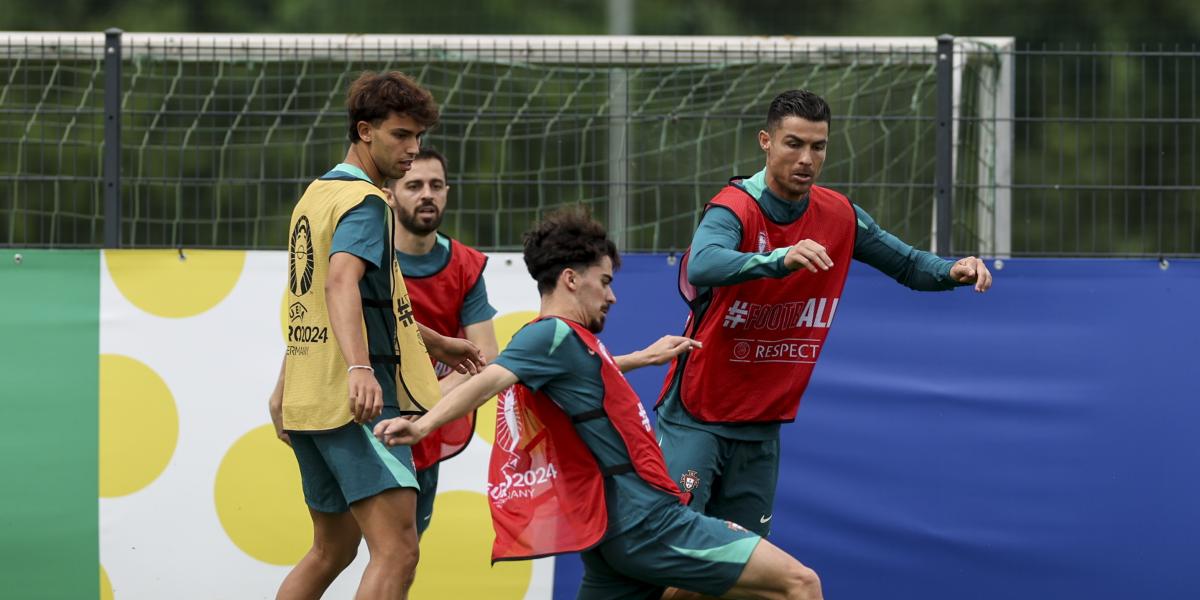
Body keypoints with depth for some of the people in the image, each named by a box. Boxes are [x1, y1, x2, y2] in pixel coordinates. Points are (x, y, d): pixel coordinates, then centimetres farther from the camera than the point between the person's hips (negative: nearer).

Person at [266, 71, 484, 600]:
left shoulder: (317, 194, 21)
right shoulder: (365, 203, -10)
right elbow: (342, 281, -28)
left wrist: (432, 343, 40)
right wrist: (360, 368, -42)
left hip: (310, 396, 10)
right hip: (359, 403, -10)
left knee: (332, 550, 20)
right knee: (396, 551, -17)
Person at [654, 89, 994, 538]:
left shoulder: (838, 216, 2)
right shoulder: (735, 209, -17)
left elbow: (906, 264, 13)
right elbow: (702, 264, -38)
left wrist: (952, 270, -9)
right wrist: (781, 259, -54)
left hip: (762, 429, 6)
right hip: (696, 420, -6)